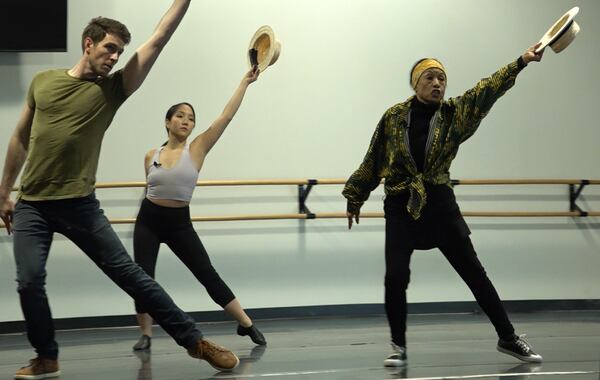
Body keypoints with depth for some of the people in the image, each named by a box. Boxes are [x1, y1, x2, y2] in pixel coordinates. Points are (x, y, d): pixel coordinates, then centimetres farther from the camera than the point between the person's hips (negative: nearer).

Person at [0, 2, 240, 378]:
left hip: (80, 205, -1)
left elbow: (158, 41, -5)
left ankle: (195, 340, 4)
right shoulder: (42, 81, 5)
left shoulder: (113, 88, 1)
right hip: (31, 206, 1)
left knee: (130, 274, -2)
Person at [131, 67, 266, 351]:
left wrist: (245, 82, -16)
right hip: (148, 220, 2)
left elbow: (226, 116, -13)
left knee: (208, 275, -1)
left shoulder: (196, 149, -6)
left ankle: (246, 324, 8)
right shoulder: (151, 156, 1)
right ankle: (146, 335, 5)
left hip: (179, 222, -1)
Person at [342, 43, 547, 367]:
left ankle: (508, 338, 14)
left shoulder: (453, 114, -1)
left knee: (474, 273, 4)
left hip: (440, 205, 1)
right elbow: (372, 161, 8)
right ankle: (398, 346, 9)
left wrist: (521, 62, -25)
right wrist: (355, 198, 13)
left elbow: (486, 91, -13)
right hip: (401, 207, -1)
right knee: (395, 276, -11)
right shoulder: (394, 117, -1)